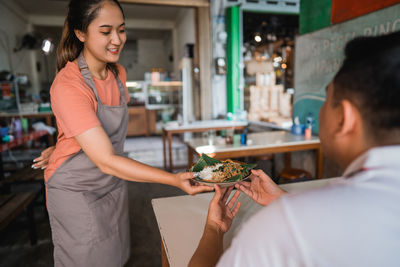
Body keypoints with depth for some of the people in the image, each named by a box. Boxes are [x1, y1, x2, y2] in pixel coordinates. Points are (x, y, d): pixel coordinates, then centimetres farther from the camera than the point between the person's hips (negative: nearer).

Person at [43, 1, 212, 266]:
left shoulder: (118, 73, -3)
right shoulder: (68, 85, -27)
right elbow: (106, 160, -32)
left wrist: (61, 148, 5)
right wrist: (174, 179, -38)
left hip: (113, 183, 6)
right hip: (76, 191, -5)